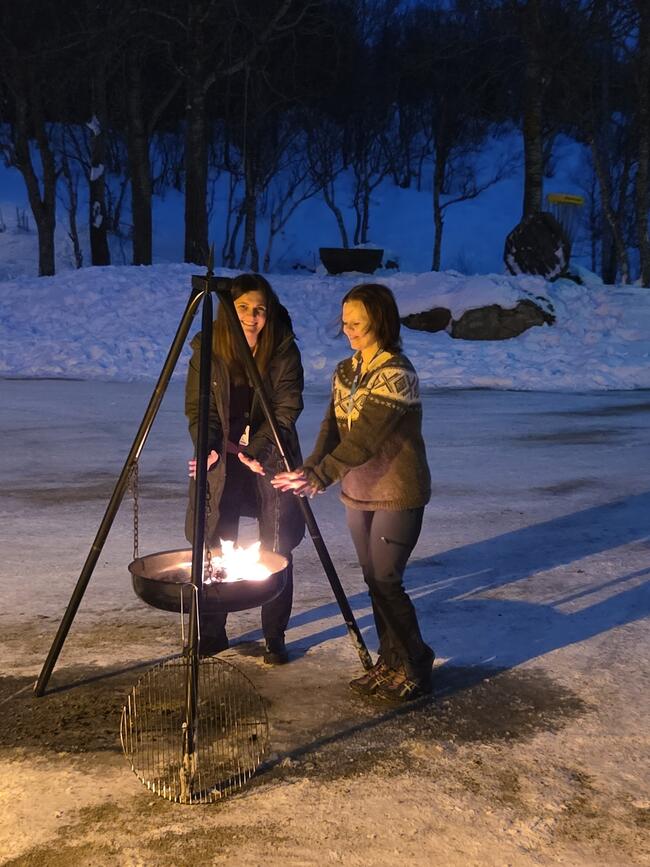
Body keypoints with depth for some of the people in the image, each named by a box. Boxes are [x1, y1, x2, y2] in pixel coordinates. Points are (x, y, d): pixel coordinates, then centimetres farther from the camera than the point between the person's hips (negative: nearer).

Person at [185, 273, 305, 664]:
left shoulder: (285, 351, -7)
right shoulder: (206, 349, -2)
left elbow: (288, 408, -10)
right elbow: (198, 408, -1)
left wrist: (258, 450, -22)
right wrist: (207, 447, -19)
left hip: (271, 462, -1)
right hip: (221, 462, 1)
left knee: (277, 551, 2)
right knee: (214, 550, 3)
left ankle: (275, 638, 19)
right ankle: (211, 633, 22)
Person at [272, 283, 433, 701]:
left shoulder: (396, 373, -18)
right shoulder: (346, 371, 7)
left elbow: (365, 438, -26)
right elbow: (333, 427, 2)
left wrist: (319, 477, -32)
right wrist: (311, 468, -16)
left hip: (397, 494, -8)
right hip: (358, 493, 8)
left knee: (386, 581, -5)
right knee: (374, 580, 12)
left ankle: (416, 669, 12)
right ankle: (390, 663, 26)